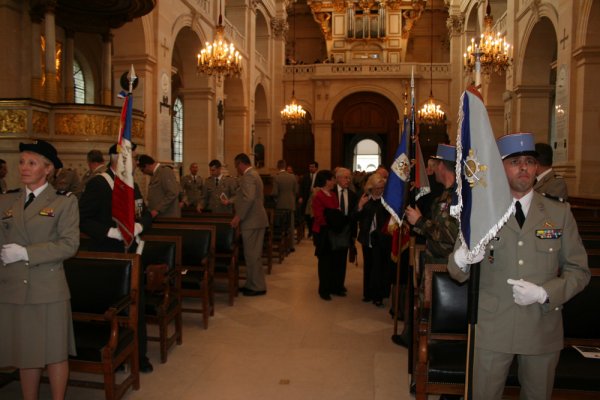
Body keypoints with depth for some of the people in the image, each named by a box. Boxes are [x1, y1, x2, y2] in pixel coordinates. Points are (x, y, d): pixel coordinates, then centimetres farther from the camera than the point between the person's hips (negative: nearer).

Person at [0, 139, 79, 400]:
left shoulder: (64, 201, -2)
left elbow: (69, 244, -11)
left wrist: (26, 253, -16)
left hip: (49, 289, -3)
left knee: (55, 352, 5)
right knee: (25, 354, 12)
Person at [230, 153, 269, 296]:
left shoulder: (248, 176, -14)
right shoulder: (252, 174, 19)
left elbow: (249, 198, -27)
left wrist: (238, 217, -22)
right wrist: (229, 201, 39)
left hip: (252, 221, -10)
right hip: (255, 220, 10)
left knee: (252, 255, -4)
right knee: (253, 254, 14)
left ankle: (258, 287, 3)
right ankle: (252, 284, 21)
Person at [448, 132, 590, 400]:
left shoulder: (560, 213, 3)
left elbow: (579, 271, 4)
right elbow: (458, 274, -2)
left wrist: (544, 294, -14)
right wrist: (461, 259, -26)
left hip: (543, 327, 2)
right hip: (492, 328, -2)